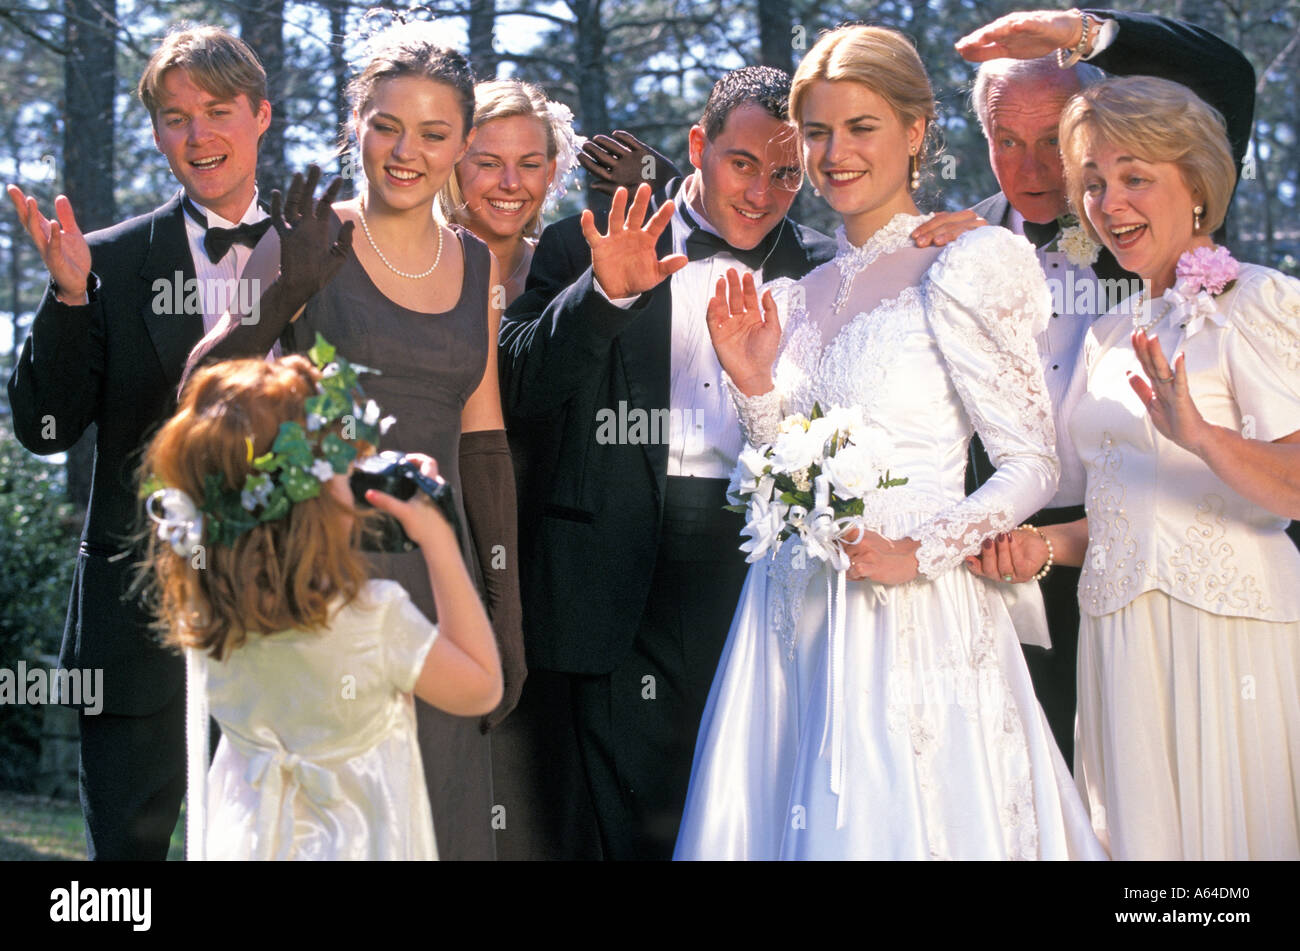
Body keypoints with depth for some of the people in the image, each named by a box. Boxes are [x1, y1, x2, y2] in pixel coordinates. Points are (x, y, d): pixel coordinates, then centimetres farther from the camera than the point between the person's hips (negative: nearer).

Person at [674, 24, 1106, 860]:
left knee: (900, 824, -4)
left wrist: (919, 554, -18)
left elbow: (1034, 466, -7)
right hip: (794, 619, 6)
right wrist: (754, 383, 0)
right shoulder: (801, 297, 13)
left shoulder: (958, 273, -6)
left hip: (912, 621, -6)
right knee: (795, 818, 7)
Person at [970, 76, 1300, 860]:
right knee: (1140, 834, 9)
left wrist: (1199, 435, -33)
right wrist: (1047, 545, 5)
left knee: (1229, 831, -2)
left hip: (1227, 635, -6)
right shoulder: (1112, 333, 16)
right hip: (1122, 640, 6)